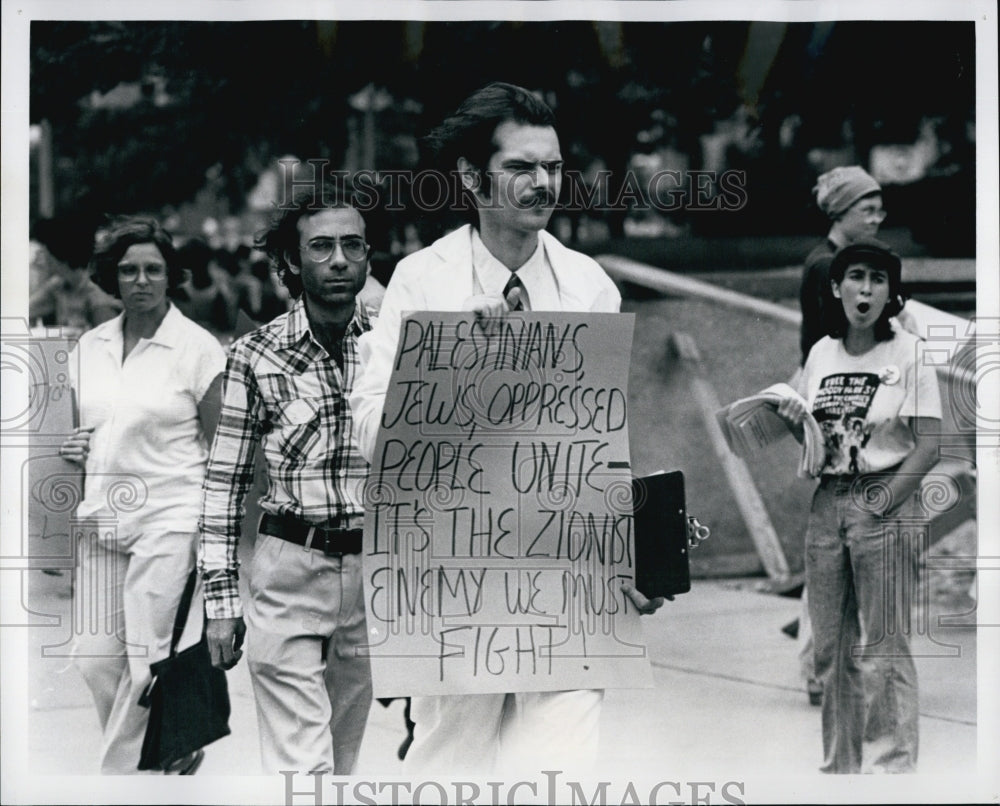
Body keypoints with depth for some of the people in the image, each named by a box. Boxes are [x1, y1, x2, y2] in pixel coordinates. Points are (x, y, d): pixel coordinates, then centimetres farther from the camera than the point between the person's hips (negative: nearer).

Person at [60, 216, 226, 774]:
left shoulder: (197, 348, -5)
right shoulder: (90, 347, 11)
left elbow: (220, 448, -5)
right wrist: (75, 448, 3)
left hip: (168, 518, -5)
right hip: (101, 518, 6)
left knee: (146, 661, -7)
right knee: (97, 659, 3)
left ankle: (118, 774, 6)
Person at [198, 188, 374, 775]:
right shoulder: (255, 355, -2)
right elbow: (225, 480, 1)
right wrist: (221, 597, -2)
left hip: (378, 570, 2)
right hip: (288, 571, -2)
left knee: (347, 757, 11)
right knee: (300, 768, -8)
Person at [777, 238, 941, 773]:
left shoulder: (909, 354, -6)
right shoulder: (821, 353, 9)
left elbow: (928, 447, -10)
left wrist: (880, 506, -15)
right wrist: (795, 423, -3)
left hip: (885, 504, -5)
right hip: (826, 502, 5)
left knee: (881, 646, -5)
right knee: (830, 644, 9)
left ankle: (890, 763, 3)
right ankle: (839, 763, 20)